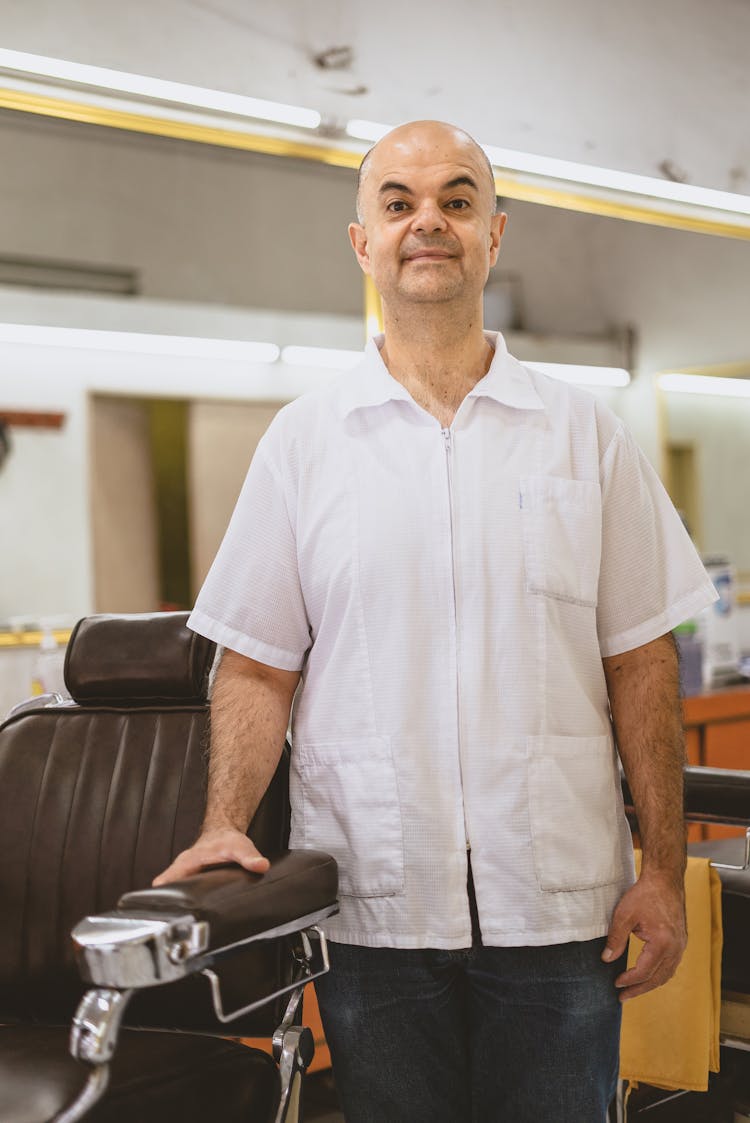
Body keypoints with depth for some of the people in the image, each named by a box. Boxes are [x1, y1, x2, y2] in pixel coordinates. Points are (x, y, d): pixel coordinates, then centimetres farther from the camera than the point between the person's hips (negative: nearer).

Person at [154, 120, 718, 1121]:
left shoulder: (585, 434, 5)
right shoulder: (302, 440, 4)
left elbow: (640, 662, 4)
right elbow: (260, 663, 4)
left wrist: (663, 868, 0)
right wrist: (225, 826, -10)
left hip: (558, 903, 0)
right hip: (371, 902, 0)